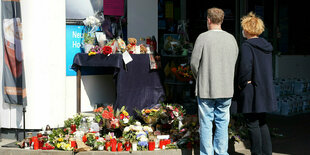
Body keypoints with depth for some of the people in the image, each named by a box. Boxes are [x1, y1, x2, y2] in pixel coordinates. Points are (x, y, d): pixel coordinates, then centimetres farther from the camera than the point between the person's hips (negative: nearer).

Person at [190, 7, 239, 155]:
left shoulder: (203, 37, -9)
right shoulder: (231, 38, 4)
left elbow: (194, 63, -6)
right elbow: (235, 62, 9)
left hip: (206, 89, -3)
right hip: (226, 89, 4)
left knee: (206, 124, 3)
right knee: (222, 123, 10)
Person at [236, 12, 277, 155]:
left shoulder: (246, 46, -15)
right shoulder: (266, 47, 10)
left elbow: (245, 68, -24)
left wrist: (241, 83, -10)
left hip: (251, 91, -8)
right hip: (265, 91, 8)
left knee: (252, 124, -1)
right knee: (262, 123, 16)